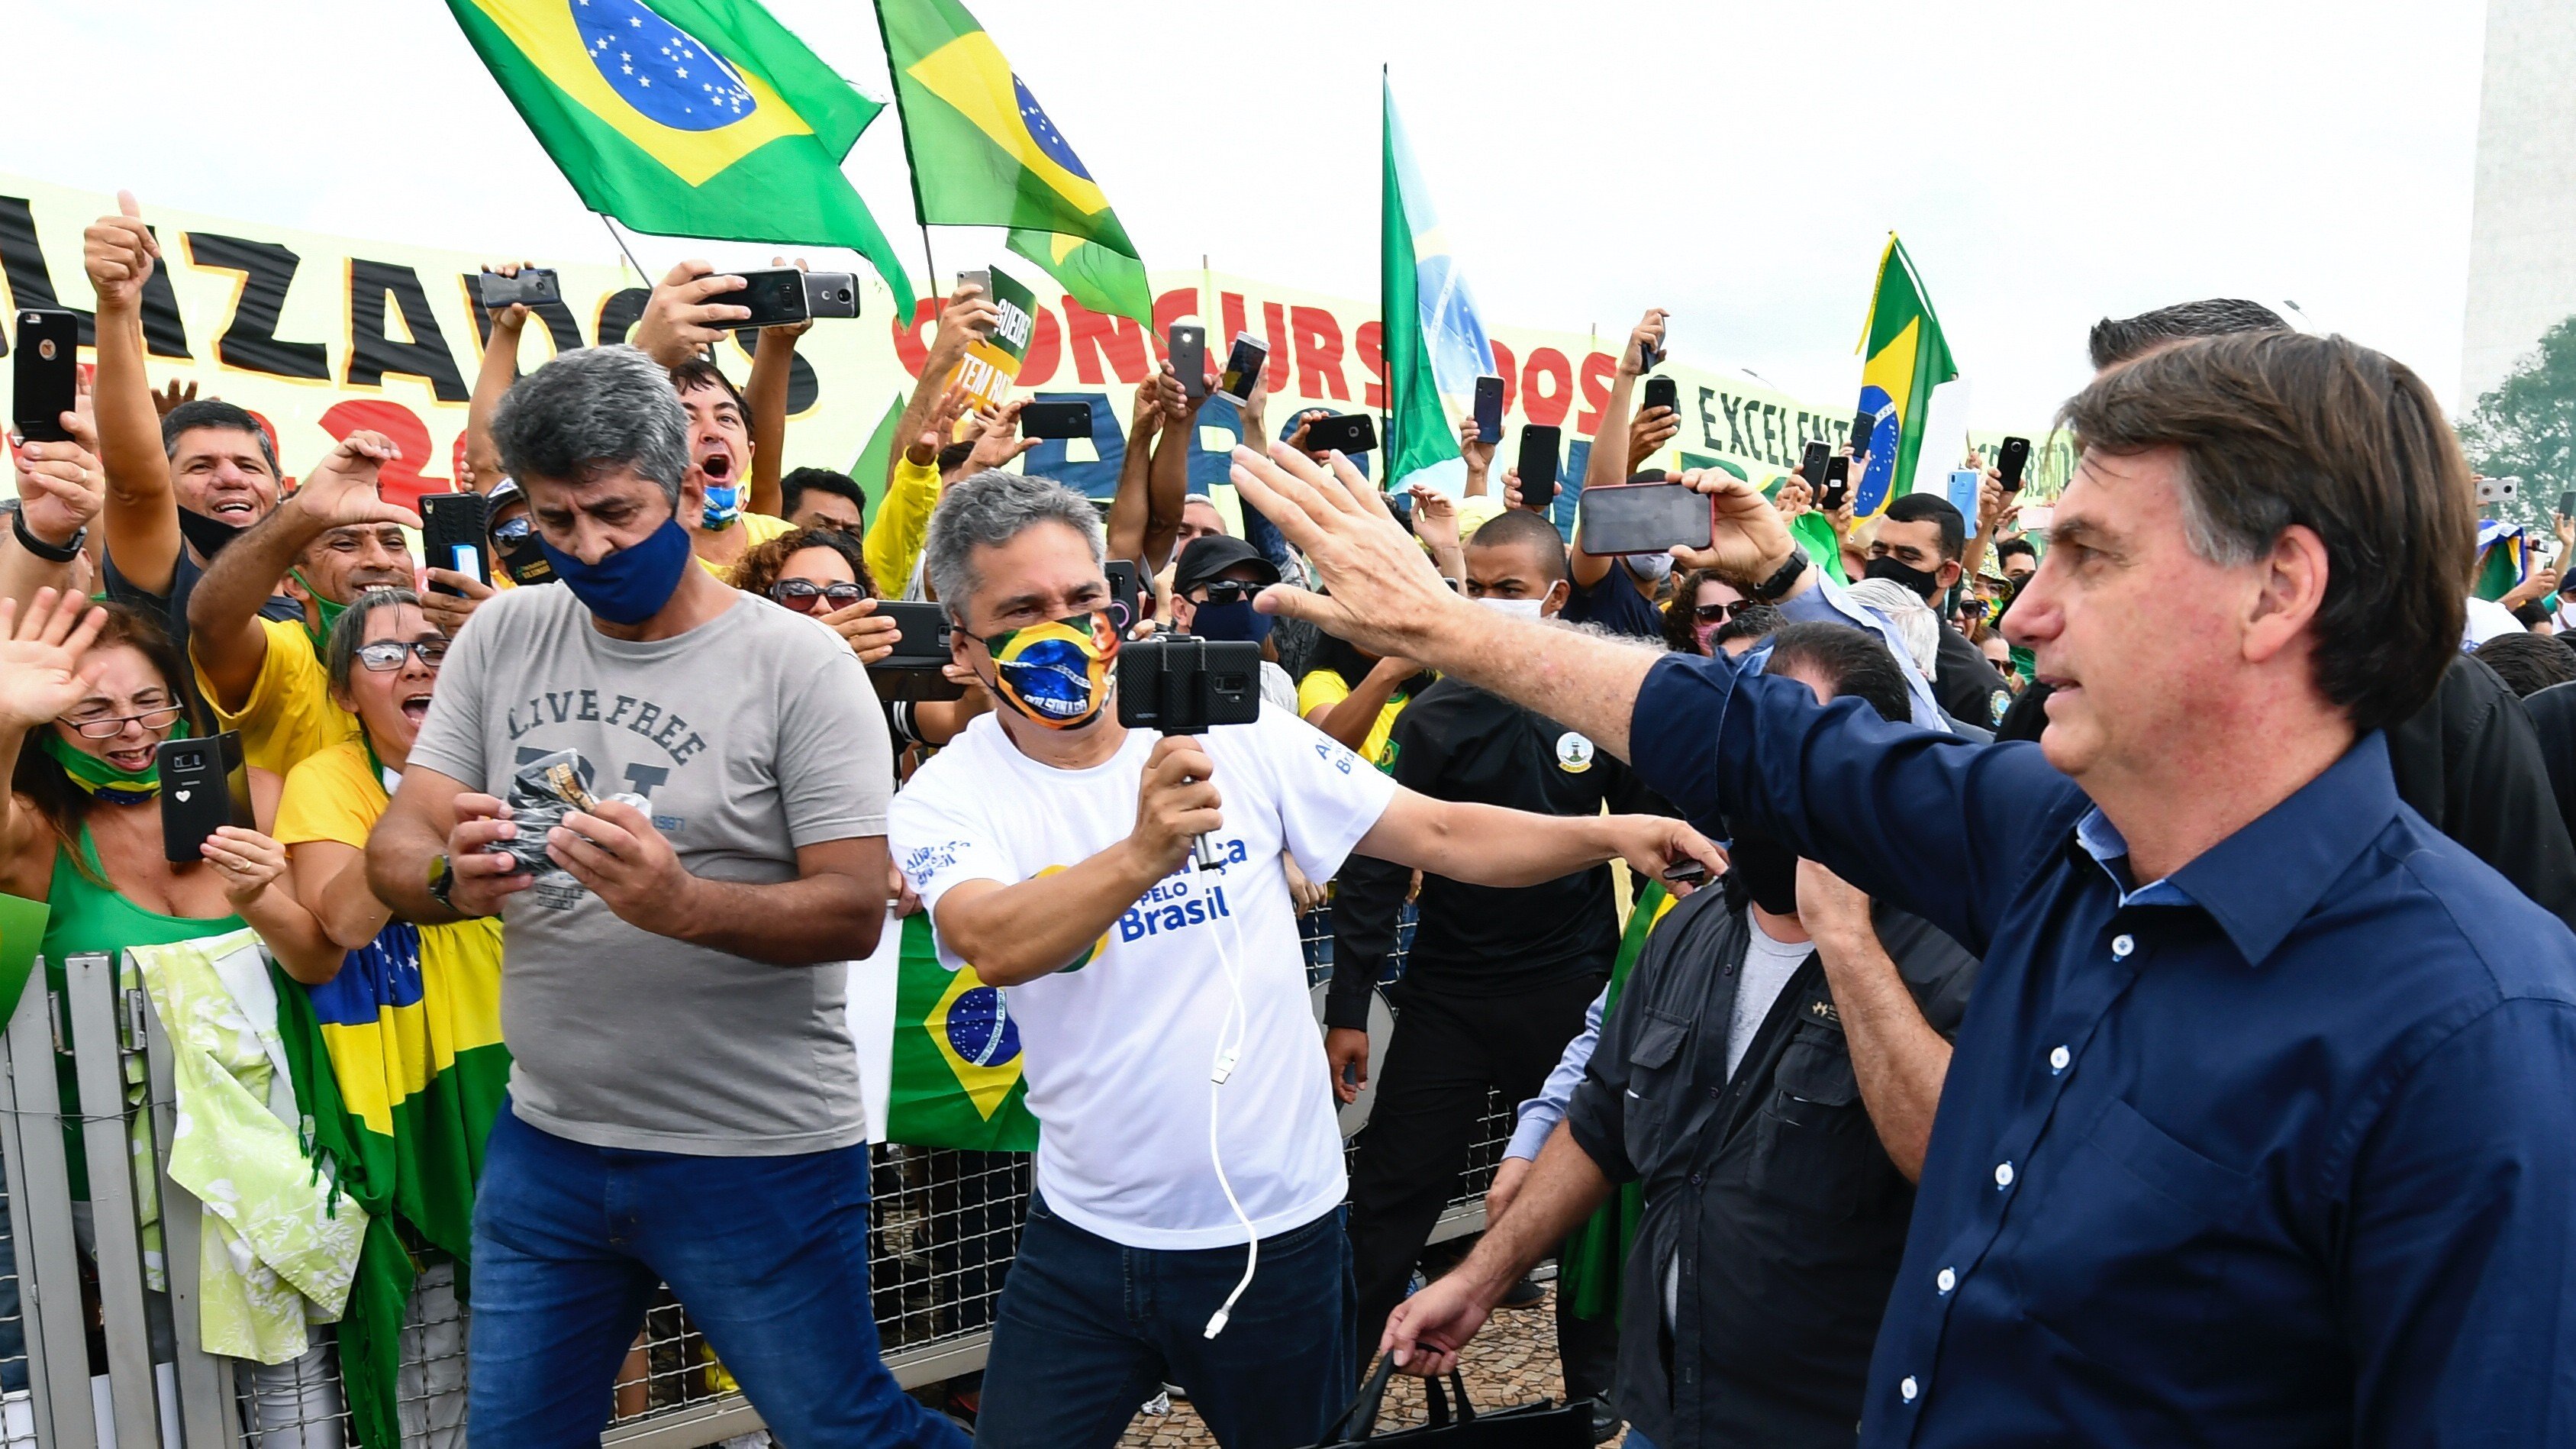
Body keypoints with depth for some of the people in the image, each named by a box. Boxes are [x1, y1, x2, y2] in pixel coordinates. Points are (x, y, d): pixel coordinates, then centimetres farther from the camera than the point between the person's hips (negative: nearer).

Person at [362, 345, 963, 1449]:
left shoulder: (799, 663, -12)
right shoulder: (502, 636, 2)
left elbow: (855, 911, -16)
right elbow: (394, 848, 0)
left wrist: (681, 902, -33)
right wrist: (450, 879, -23)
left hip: (759, 1153, -4)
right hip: (545, 1142, 5)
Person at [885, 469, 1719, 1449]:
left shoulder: (1236, 735, -7)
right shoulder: (946, 801, -10)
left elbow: (1444, 835, -5)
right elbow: (996, 947, -30)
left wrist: (1613, 833, -19)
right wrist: (1142, 852, -48)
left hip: (1278, 1228, 1)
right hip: (1084, 1235, 0)